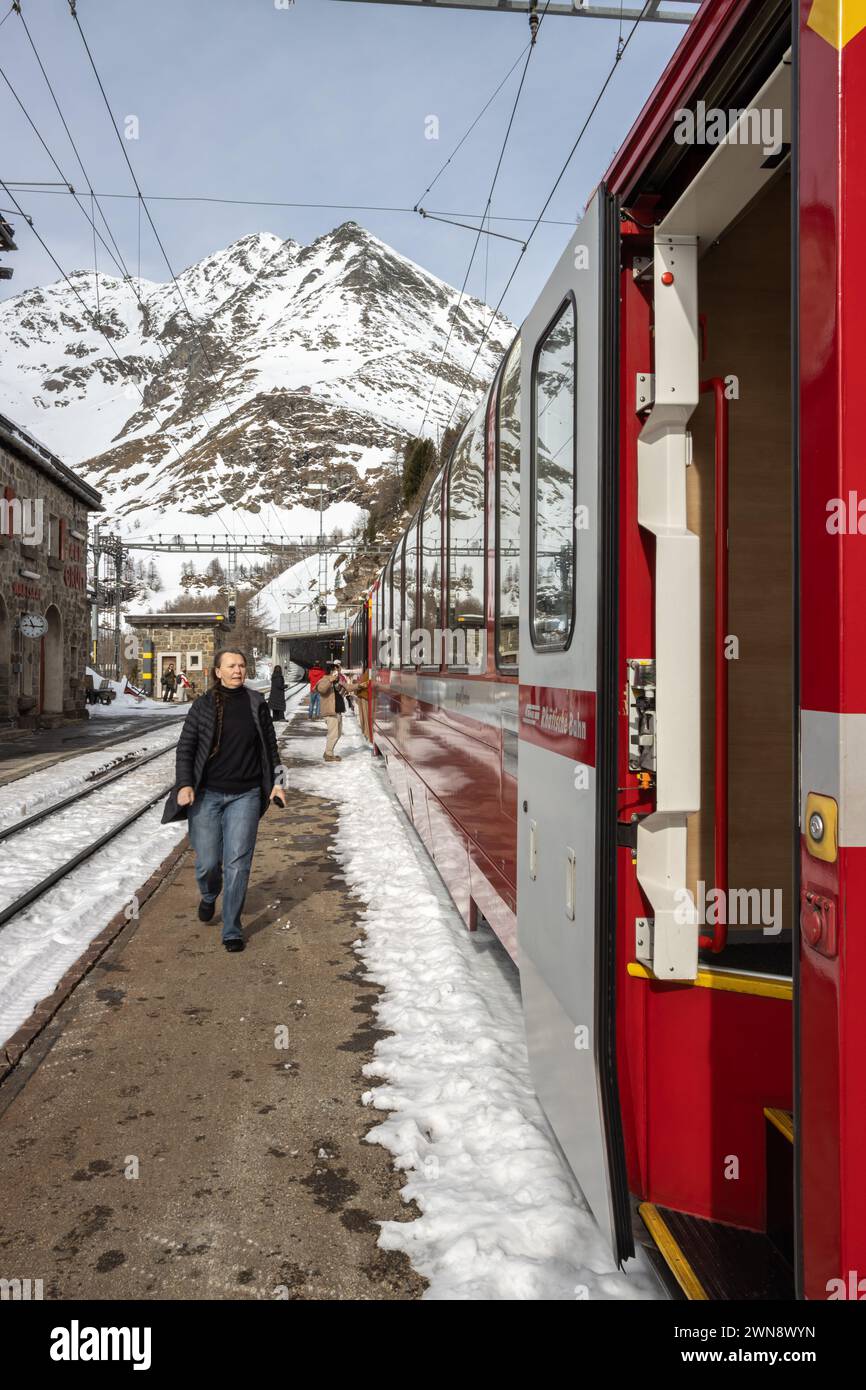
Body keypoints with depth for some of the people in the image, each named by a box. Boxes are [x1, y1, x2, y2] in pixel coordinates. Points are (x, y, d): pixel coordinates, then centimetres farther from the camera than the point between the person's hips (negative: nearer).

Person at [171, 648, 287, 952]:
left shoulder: (256, 703, 4)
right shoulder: (204, 705, 0)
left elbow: (270, 745, 12)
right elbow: (185, 746, 1)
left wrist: (276, 782, 8)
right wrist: (185, 785, -10)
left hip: (245, 795, 1)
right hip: (207, 794, 0)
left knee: (238, 862, -5)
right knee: (208, 862, 2)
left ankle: (231, 930, 7)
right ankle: (209, 896, 39)